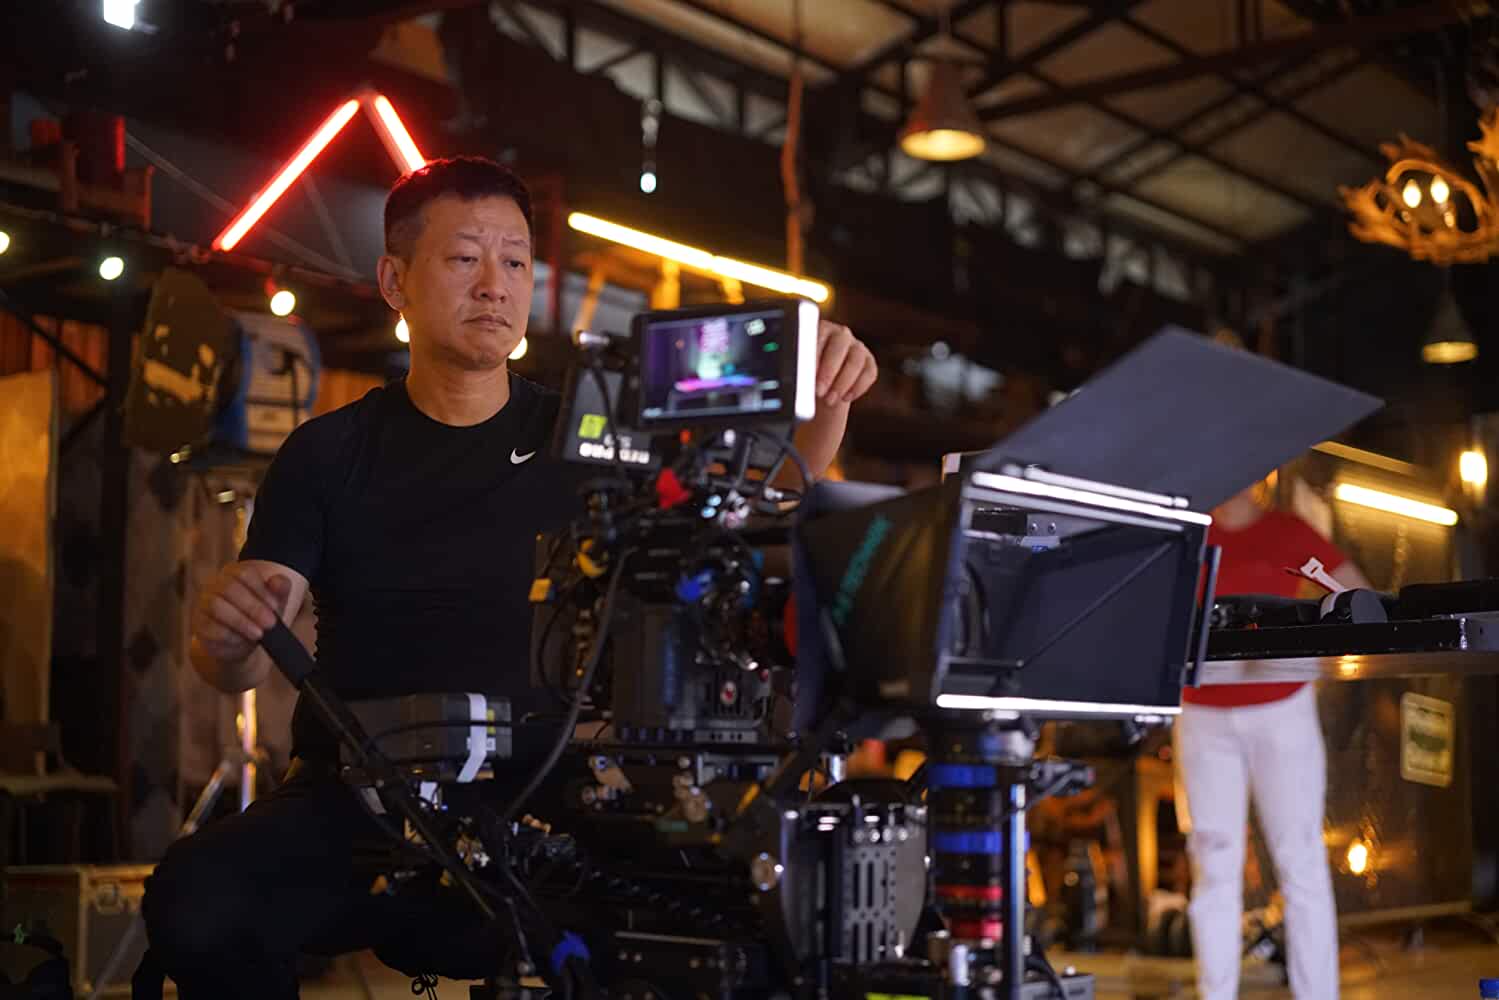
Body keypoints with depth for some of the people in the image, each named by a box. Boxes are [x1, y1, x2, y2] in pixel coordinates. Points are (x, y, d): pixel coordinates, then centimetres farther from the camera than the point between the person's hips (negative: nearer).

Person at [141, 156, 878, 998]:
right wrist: (225, 629, -25)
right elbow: (241, 668, 0)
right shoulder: (329, 455, 9)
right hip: (356, 799, 0)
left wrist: (825, 398, -19)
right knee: (194, 901, -30)